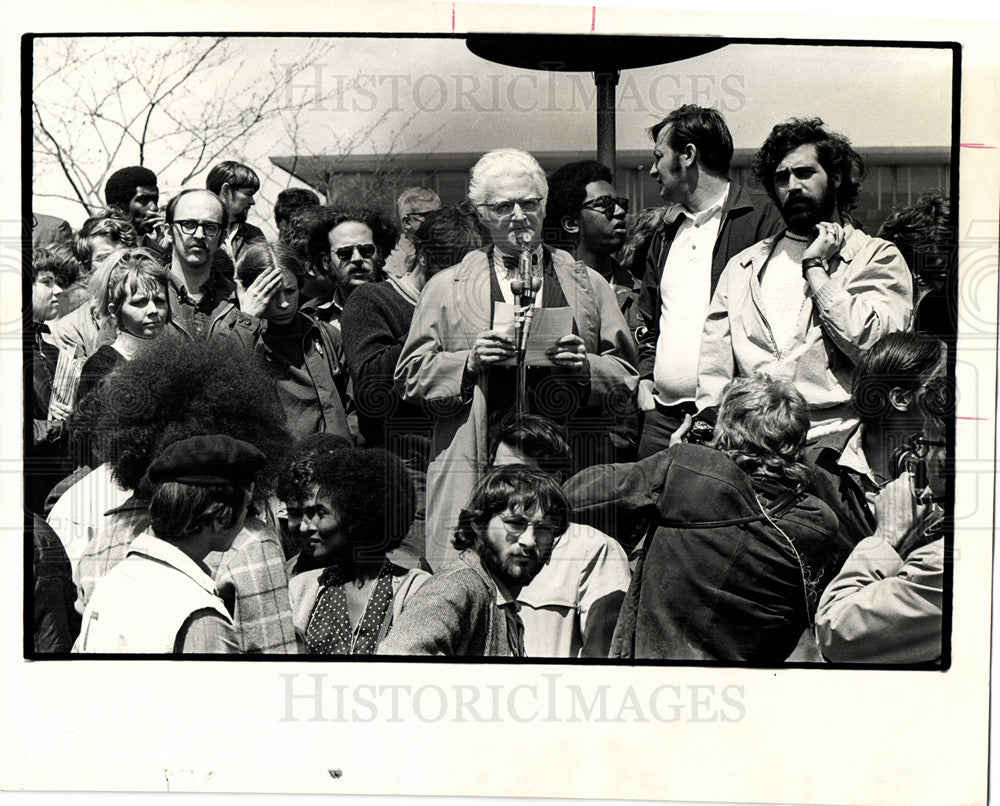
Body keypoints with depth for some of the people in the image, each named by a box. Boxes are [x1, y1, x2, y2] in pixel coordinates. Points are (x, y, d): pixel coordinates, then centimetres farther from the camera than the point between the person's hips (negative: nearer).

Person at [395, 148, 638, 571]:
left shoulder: (589, 285, 17)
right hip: (477, 469, -1)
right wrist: (469, 362, -7)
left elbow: (626, 377, 14)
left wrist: (586, 367, -7)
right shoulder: (446, 288, 13)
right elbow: (410, 375, 9)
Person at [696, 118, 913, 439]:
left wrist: (815, 267, 0)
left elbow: (872, 348, -7)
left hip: (834, 434, -3)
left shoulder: (879, 257, 10)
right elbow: (715, 366, 14)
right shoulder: (743, 266, 20)